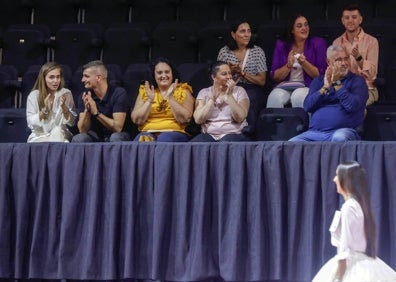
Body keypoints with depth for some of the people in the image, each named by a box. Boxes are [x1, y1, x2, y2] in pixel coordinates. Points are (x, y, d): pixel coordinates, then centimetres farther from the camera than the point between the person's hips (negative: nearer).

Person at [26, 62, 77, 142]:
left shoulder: (66, 94, 0)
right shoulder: (33, 95, -3)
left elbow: (71, 122, -4)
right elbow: (31, 124, -7)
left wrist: (64, 106, -19)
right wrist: (44, 110, -21)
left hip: (61, 136, 2)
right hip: (39, 137, -1)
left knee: (57, 130, -32)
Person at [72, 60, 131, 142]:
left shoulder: (118, 93, -13)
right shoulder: (85, 96, -3)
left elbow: (118, 127, -20)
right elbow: (82, 130, -7)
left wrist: (96, 113, -29)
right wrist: (87, 111, -24)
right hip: (95, 137, 3)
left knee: (116, 138, -36)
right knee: (77, 139, -27)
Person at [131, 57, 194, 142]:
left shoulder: (183, 91, 9)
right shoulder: (145, 91, 14)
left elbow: (185, 119, -5)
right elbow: (137, 120, 4)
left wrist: (170, 97, -11)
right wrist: (150, 100, -6)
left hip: (175, 134, -1)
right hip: (148, 133, 1)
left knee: (164, 139, -34)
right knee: (141, 139, -32)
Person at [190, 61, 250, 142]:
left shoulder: (239, 91, 7)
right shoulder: (204, 92, 10)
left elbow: (240, 118, -8)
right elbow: (198, 119, -5)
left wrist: (229, 95, -11)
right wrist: (213, 98, -9)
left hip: (234, 134, -2)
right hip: (209, 135, 2)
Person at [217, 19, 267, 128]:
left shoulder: (258, 51, 6)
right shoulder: (224, 52, 9)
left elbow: (262, 81, 4)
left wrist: (242, 72, -9)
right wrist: (230, 71, -8)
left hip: (252, 90, -1)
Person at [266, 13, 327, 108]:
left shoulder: (318, 43, 5)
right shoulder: (281, 45, 9)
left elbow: (320, 75, -1)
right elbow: (274, 76, 5)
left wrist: (304, 63, -16)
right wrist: (288, 65, -12)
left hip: (307, 86, -1)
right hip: (284, 86, 1)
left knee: (298, 97, -34)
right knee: (275, 97, -32)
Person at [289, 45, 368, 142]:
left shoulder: (357, 80, 9)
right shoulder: (318, 81, 19)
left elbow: (353, 106, -9)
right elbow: (307, 106, 5)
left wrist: (337, 83, -5)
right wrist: (325, 88, -5)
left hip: (343, 131, -2)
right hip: (314, 133, 2)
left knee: (339, 138, -39)